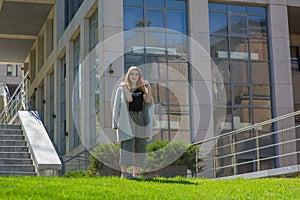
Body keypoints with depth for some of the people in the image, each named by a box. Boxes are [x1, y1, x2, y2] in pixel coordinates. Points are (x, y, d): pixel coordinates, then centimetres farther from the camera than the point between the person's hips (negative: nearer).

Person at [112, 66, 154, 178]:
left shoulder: (142, 89, 14)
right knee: (127, 144, -14)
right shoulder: (122, 88, 5)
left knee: (139, 146, 1)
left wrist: (149, 90, -17)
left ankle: (136, 173, 5)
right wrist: (124, 88, -16)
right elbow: (129, 99, -12)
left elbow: (148, 101, -4)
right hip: (127, 119, -4)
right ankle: (124, 172, -17)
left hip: (140, 120, 4)